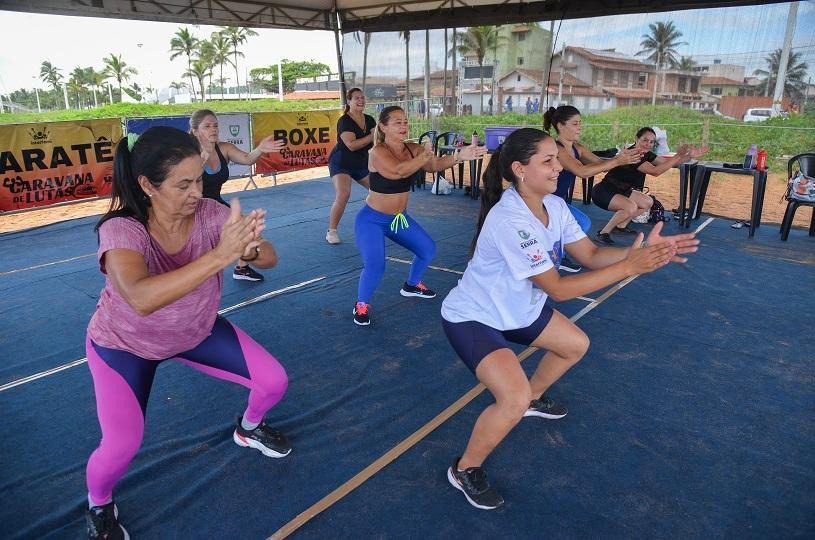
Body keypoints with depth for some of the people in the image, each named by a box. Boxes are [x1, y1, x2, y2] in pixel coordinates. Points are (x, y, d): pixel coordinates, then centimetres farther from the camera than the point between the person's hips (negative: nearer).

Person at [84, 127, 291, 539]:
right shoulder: (121, 229, -36)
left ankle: (249, 429, 34)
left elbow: (270, 259, -26)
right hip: (124, 343, -3)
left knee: (274, 382, -3)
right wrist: (221, 254, -60)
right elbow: (141, 299, -53)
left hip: (197, 331, 4)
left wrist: (249, 248, -49)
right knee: (122, 445, -17)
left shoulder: (209, 214, -25)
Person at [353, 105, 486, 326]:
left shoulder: (413, 149, -5)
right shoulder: (378, 152, -23)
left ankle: (411, 285, 39)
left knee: (428, 249, 13)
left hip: (400, 217, 7)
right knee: (375, 266, -23)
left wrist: (459, 155, -38)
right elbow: (398, 171, -42)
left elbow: (435, 165, -22)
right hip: (372, 219, -7)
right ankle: (361, 305, 5)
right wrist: (425, 156, -35)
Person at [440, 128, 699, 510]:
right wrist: (629, 266, -33)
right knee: (514, 400, -25)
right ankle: (465, 471, 2)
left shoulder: (554, 206, -6)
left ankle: (533, 397, 46)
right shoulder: (509, 220, -34)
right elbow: (558, 289, -32)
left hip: (516, 307, 9)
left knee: (576, 345, 21)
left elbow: (590, 255, -5)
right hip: (471, 318, -9)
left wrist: (644, 250, -20)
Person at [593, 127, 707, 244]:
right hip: (603, 192, -10)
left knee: (647, 202, 12)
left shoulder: (646, 154, 4)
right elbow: (655, 171, -30)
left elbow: (668, 162, 6)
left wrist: (689, 156, -7)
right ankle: (603, 233, -17)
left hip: (620, 190, 10)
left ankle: (621, 226, 20)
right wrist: (678, 156, -30)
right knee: (631, 207, -31)